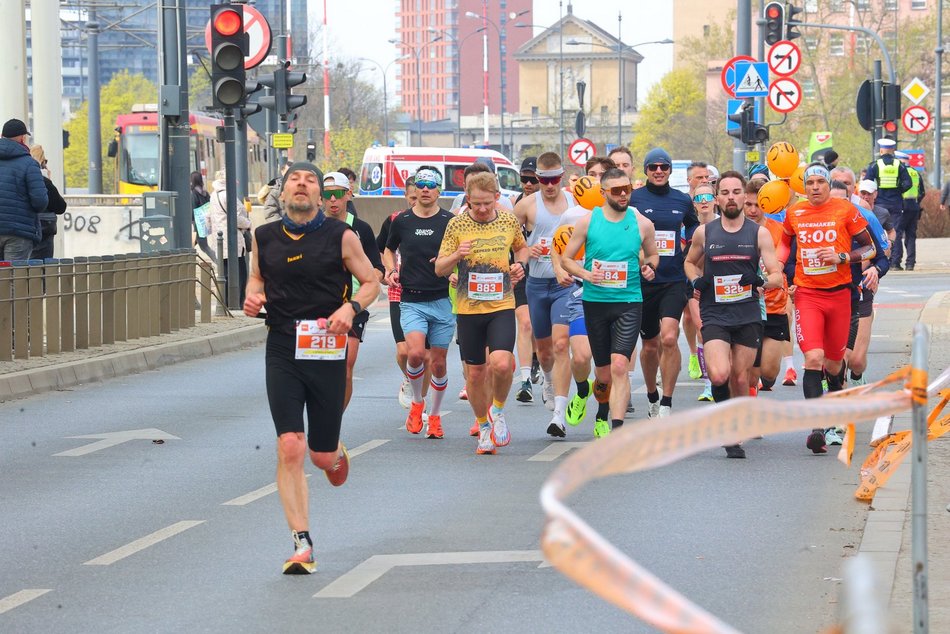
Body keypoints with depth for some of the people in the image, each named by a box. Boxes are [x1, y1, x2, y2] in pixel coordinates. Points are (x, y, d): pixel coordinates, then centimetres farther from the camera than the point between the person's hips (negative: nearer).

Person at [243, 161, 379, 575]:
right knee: (290, 448, -12)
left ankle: (334, 454, 47)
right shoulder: (264, 238, 5)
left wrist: (350, 308, -13)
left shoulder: (340, 237, -2)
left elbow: (371, 282, 6)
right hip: (282, 350, 1)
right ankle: (302, 545, -9)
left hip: (327, 350, -1)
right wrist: (253, 297, 0)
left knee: (322, 454, 6)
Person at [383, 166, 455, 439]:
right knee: (415, 352, -20)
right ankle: (417, 401, 5)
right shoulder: (401, 221, 4)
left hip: (443, 301, 0)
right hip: (411, 301, 0)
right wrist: (392, 271, 4)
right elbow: (389, 250, 22)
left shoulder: (449, 221, 1)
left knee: (438, 362, 4)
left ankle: (434, 416, 22)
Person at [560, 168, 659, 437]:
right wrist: (585, 274, -13)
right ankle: (602, 417, 38)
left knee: (619, 366, -19)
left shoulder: (642, 223, 2)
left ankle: (617, 429, -23)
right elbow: (566, 258, 6)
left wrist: (649, 266, -2)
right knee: (603, 372, 9)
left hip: (629, 303, -1)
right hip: (595, 302, 1)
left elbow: (652, 254, 20)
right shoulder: (588, 222, 0)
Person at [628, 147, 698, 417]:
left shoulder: (682, 201, 8)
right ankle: (652, 398, 34)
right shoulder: (633, 199, 0)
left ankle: (666, 404, -12)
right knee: (650, 345, 10)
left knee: (669, 338, -19)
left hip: (674, 281, 0)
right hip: (643, 281, 0)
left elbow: (693, 228, 24)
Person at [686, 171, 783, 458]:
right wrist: (695, 281, 1)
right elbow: (690, 262, 23)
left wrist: (763, 282, -22)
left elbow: (777, 275, 1)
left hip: (748, 316, 1)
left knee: (740, 379, 6)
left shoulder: (759, 233, 3)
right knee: (719, 375, -20)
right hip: (714, 315, -1)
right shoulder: (704, 232, 5)